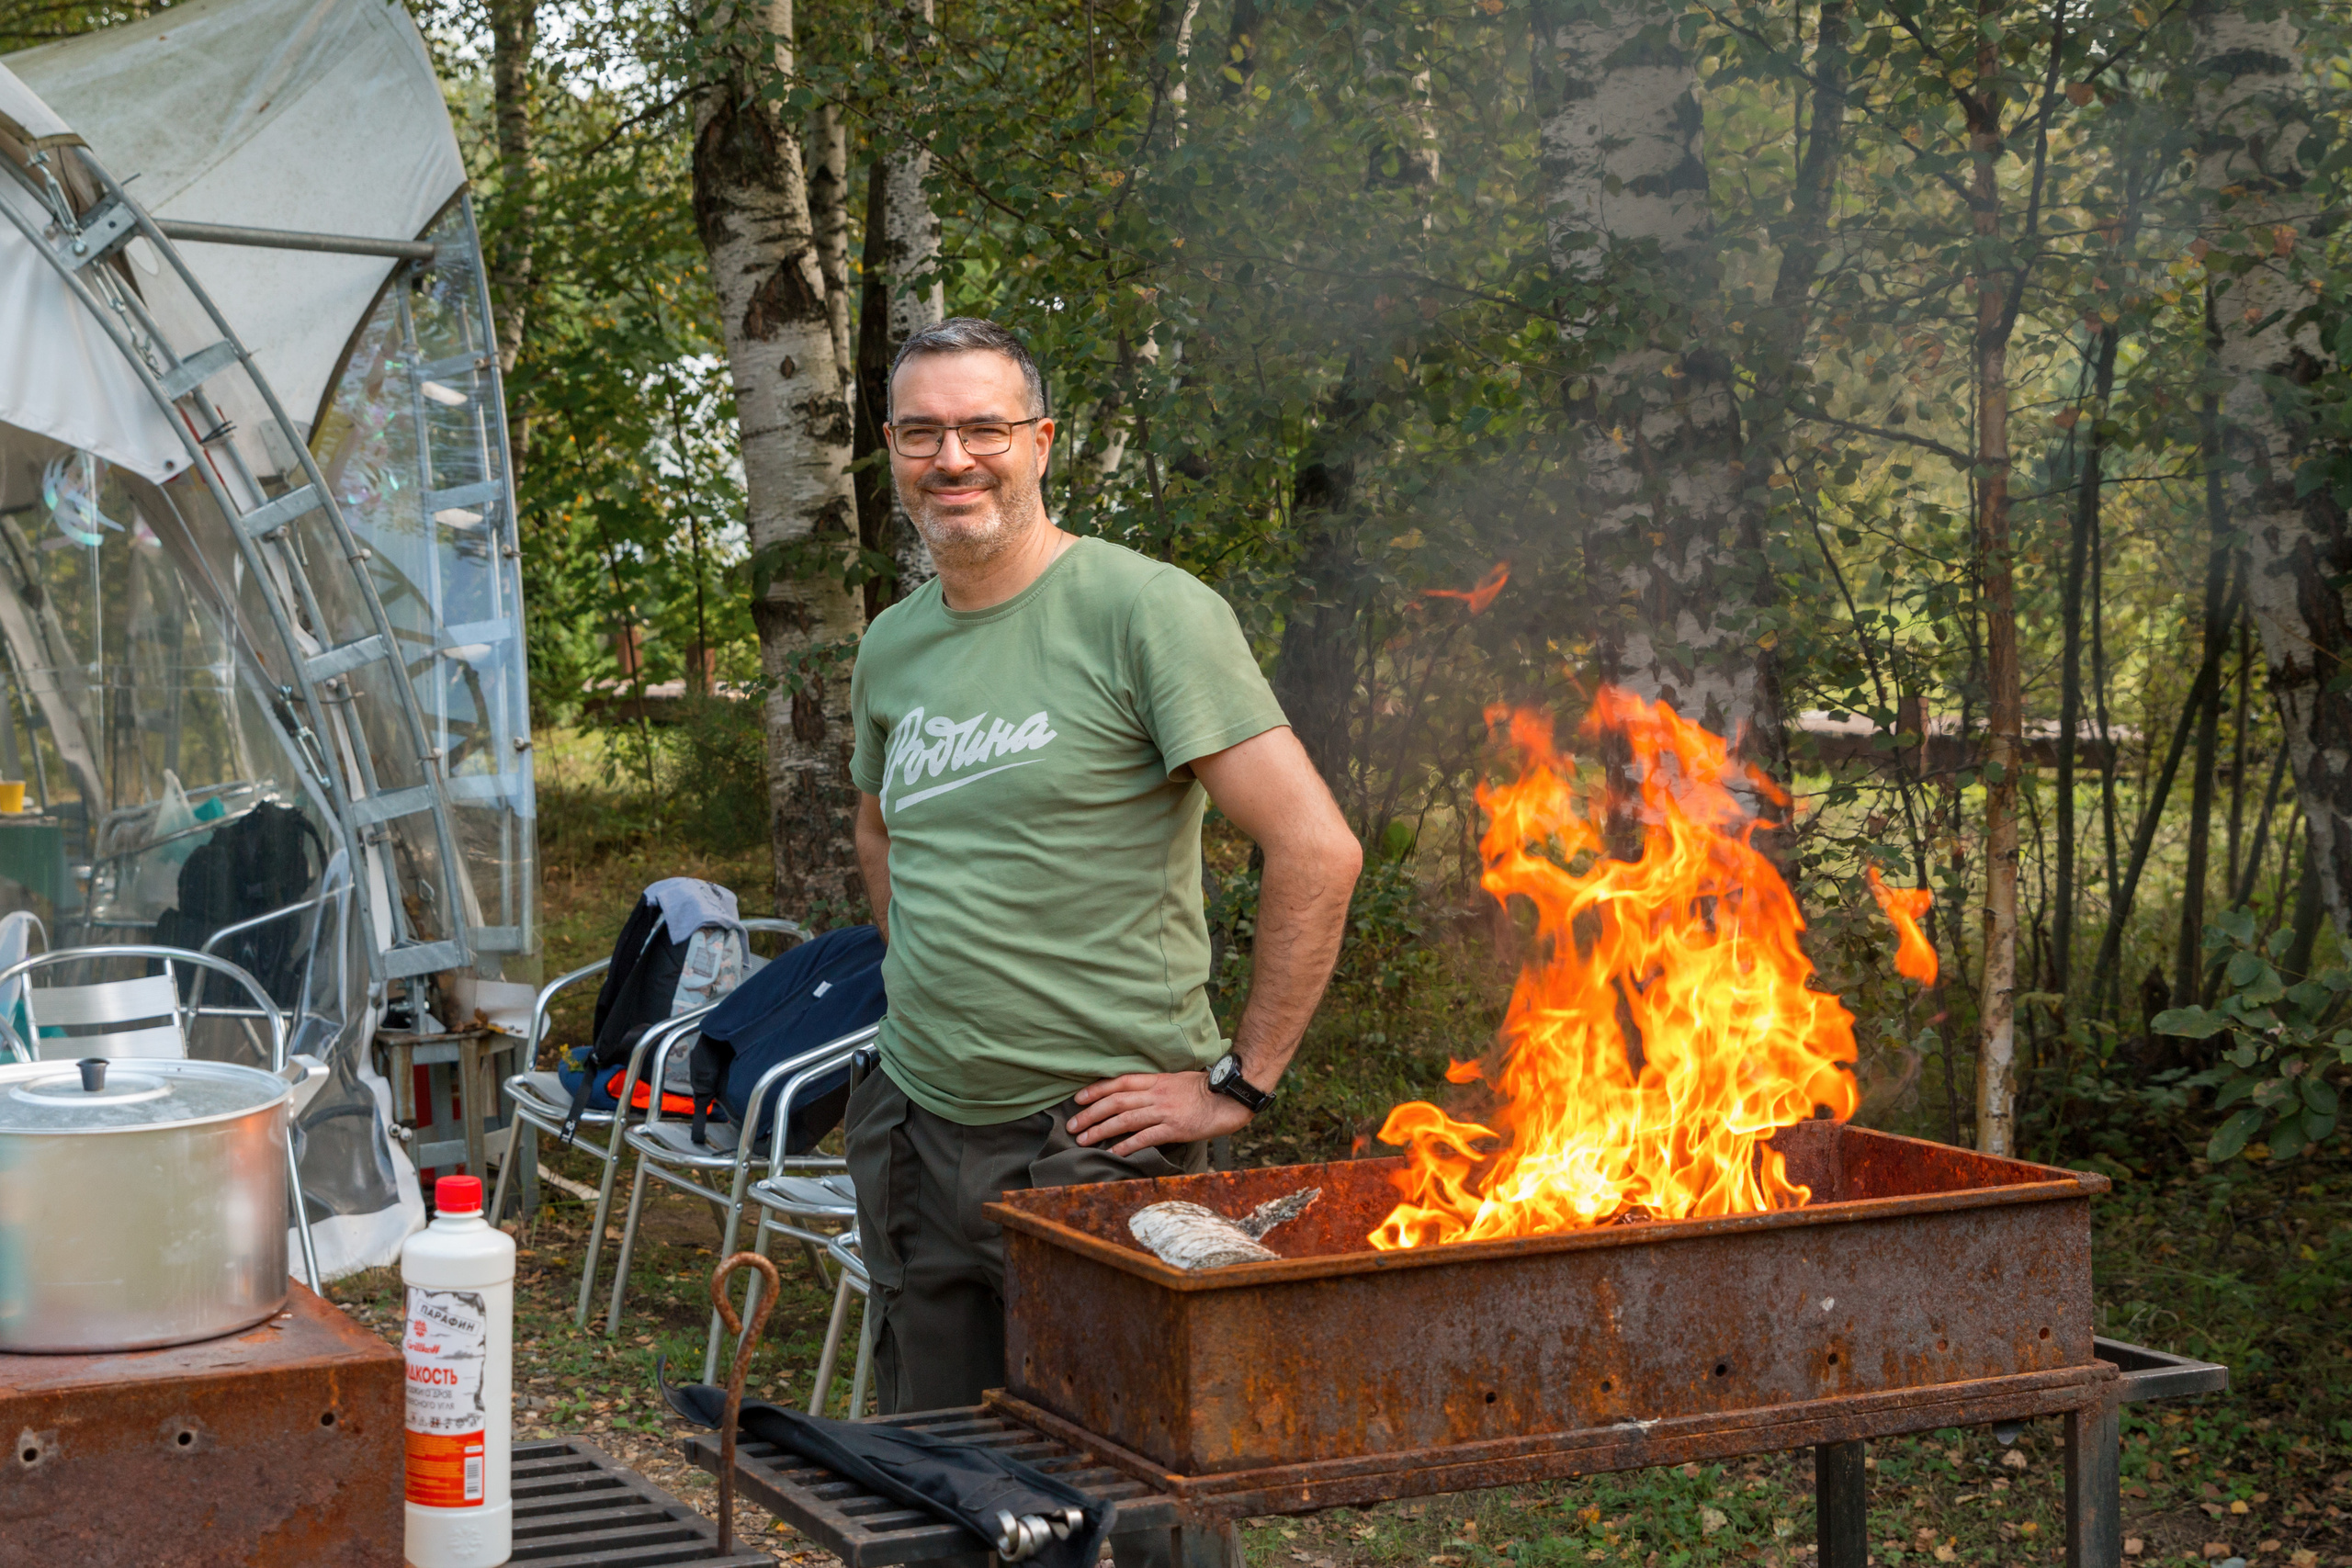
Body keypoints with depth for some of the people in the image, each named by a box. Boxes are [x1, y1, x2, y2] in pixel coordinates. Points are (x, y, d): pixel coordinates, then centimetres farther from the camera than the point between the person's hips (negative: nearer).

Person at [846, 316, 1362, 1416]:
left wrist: (1238, 1084, -14)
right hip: (913, 1137, 7)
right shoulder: (891, 647, 9)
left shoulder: (1145, 610, -12)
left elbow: (1318, 851, -17)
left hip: (1095, 1148, -6)